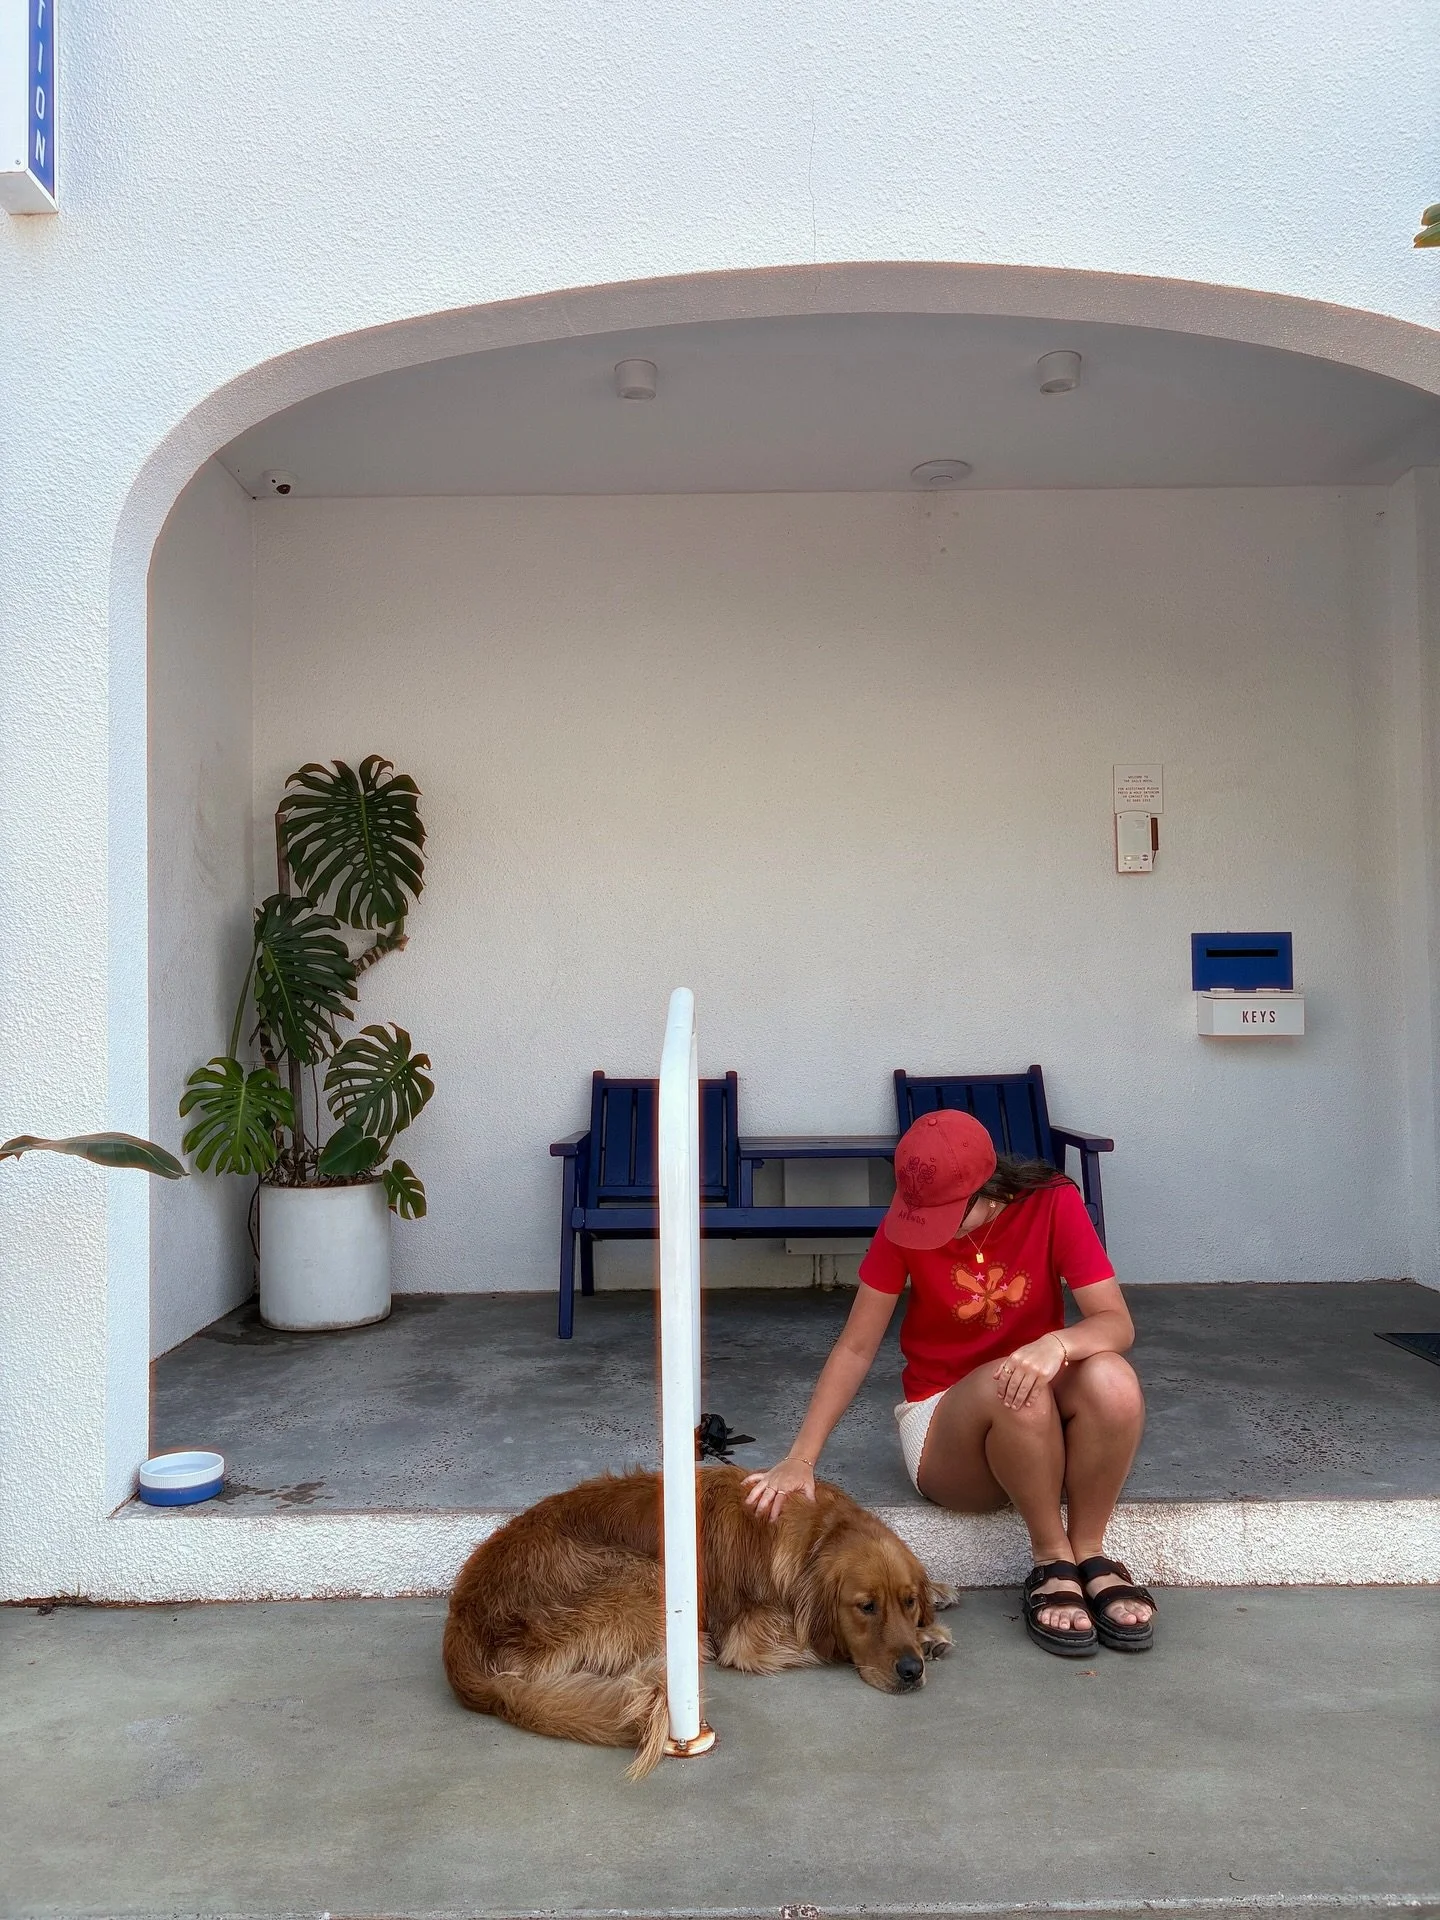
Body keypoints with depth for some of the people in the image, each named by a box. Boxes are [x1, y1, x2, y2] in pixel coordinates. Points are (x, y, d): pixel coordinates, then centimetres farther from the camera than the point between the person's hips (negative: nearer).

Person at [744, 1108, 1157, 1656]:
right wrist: (800, 1460, -16)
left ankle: (1089, 1552, -12)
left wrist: (1057, 1343, -40)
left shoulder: (1052, 1203, -14)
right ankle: (1052, 1558, -14)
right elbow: (856, 1348, -9)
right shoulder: (906, 1224, -12)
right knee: (1009, 1388, -36)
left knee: (1111, 1380, -33)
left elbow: (1117, 1323, -17)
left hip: (1048, 1417, 1)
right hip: (943, 1423, -1)